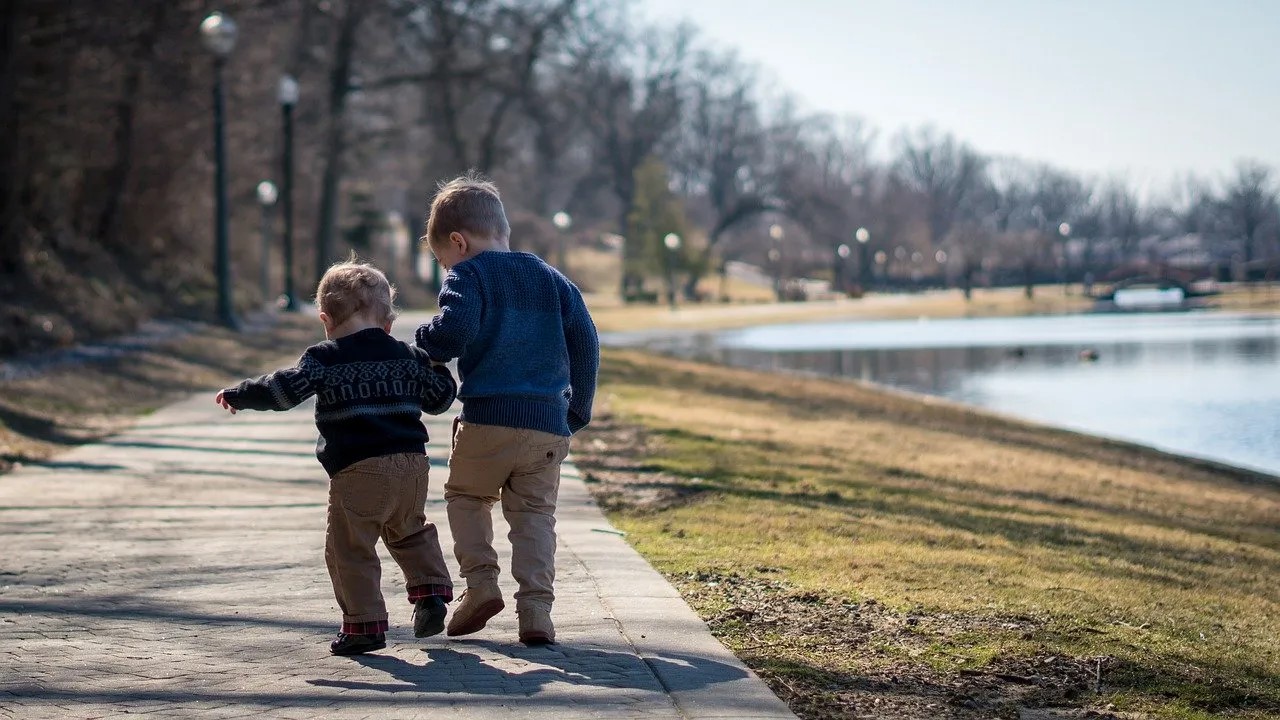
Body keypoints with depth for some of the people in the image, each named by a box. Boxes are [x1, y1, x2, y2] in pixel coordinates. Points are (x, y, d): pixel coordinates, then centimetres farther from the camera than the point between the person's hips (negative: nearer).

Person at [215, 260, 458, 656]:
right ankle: (431, 591, 14)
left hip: (357, 471, -6)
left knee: (349, 549, 2)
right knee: (410, 532, 28)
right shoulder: (408, 356, 13)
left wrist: (237, 395, 3)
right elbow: (439, 397, 20)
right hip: (412, 463, 6)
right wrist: (437, 367, 39)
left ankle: (365, 624, -1)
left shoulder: (325, 358, -1)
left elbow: (284, 389, -9)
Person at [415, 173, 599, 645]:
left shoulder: (468, 276, 0)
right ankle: (535, 608, -3)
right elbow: (585, 344, 13)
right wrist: (578, 411, 19)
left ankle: (480, 583, 4)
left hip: (488, 419, -4)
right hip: (550, 424, 4)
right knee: (535, 514, 10)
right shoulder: (553, 280, 17)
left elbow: (454, 332, -18)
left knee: (465, 494, 19)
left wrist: (427, 344, 3)